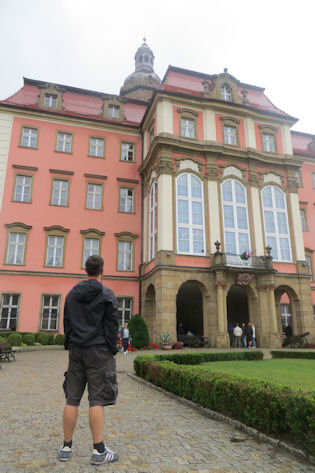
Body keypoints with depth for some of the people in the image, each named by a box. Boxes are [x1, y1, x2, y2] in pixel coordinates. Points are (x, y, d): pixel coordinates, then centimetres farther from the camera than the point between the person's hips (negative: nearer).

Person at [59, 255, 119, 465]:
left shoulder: (72, 294, 9)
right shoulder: (107, 294, -6)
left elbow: (67, 323, 12)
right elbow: (112, 325, -8)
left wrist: (70, 346, 17)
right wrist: (113, 350, -1)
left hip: (76, 350, 5)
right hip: (99, 351, -5)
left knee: (72, 399, 10)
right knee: (97, 400, -1)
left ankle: (66, 447, 19)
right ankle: (99, 451, 5)